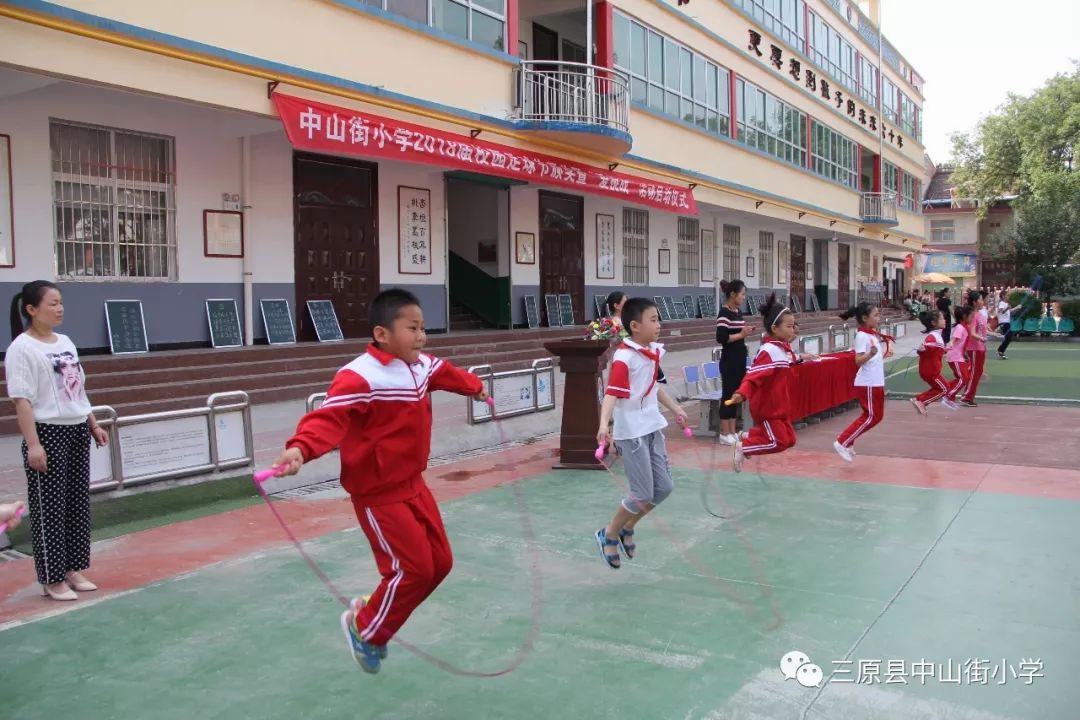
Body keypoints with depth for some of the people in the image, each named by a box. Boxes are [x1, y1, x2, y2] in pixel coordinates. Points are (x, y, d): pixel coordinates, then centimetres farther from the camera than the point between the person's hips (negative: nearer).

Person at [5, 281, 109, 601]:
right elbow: (22, 400, -16)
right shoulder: (22, 348, -12)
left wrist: (93, 425, 17)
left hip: (77, 431, 7)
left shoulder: (65, 342, 12)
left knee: (78, 503, 12)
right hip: (48, 433, -7)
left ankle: (73, 569, 24)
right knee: (49, 507, 1)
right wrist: (33, 443, -21)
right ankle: (52, 579, 12)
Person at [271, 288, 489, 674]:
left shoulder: (422, 366, 1)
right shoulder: (360, 378, -26)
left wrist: (475, 387, 44)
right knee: (414, 568, -6)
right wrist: (300, 448, -59)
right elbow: (329, 417, -39)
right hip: (378, 494, -9)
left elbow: (446, 374, 24)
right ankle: (364, 628, 22)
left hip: (413, 484, 9)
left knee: (440, 562, 13)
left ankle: (372, 613, 35)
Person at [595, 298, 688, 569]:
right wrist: (604, 425, -44)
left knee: (664, 487, 12)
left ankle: (627, 529, 31)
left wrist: (676, 410, 28)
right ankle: (608, 535, 19)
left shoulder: (654, 352, 6)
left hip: (653, 428, 9)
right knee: (643, 495, -4)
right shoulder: (624, 358, -20)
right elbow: (611, 394, -30)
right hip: (632, 433, -9)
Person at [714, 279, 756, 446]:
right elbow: (721, 338, -23)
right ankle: (724, 433, 5)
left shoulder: (738, 311, 12)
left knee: (737, 394, 12)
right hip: (729, 360, -9)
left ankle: (733, 431, 19)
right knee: (728, 394, -2)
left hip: (740, 358, 9)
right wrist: (741, 335, -17)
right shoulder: (724, 313, -15)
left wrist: (746, 331, 3)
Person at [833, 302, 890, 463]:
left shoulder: (873, 335, 11)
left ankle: (847, 441, 17)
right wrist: (871, 354, -41)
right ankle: (842, 442, 0)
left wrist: (883, 355, 29)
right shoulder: (862, 336, -16)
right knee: (871, 417, -6)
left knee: (877, 416, 12)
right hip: (867, 384, -9)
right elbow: (858, 361, -25)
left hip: (876, 383, 9)